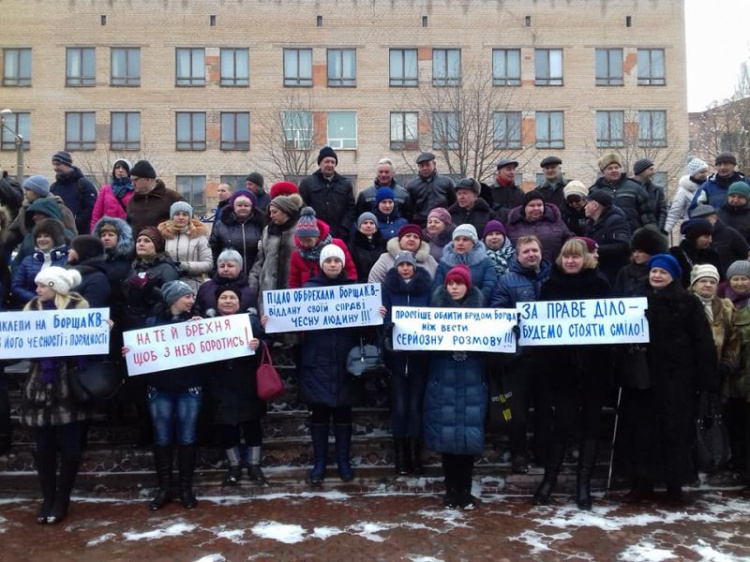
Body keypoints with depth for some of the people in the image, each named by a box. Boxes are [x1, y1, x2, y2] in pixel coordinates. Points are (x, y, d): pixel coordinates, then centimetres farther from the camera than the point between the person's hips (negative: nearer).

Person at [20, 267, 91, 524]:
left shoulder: (78, 306, -2)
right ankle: (47, 498, 23)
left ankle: (62, 499, 19)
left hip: (68, 384, -3)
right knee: (43, 446, 9)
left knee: (69, 445, 3)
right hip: (39, 384, 4)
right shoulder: (32, 307, 9)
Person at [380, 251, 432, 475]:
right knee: (399, 406, 0)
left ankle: (415, 455, 11)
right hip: (397, 354, 0)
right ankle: (400, 456, 9)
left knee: (416, 404, 3)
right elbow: (385, 318, 0)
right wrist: (388, 325, -21)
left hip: (420, 354, 1)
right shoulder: (388, 287, 5)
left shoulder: (426, 287, 6)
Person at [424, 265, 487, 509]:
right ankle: (451, 489, 13)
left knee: (469, 434, -1)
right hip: (443, 380, 0)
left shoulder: (479, 305, 7)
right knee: (446, 434, 0)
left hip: (472, 381, 0)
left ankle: (465, 490, 12)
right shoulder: (437, 304, 7)